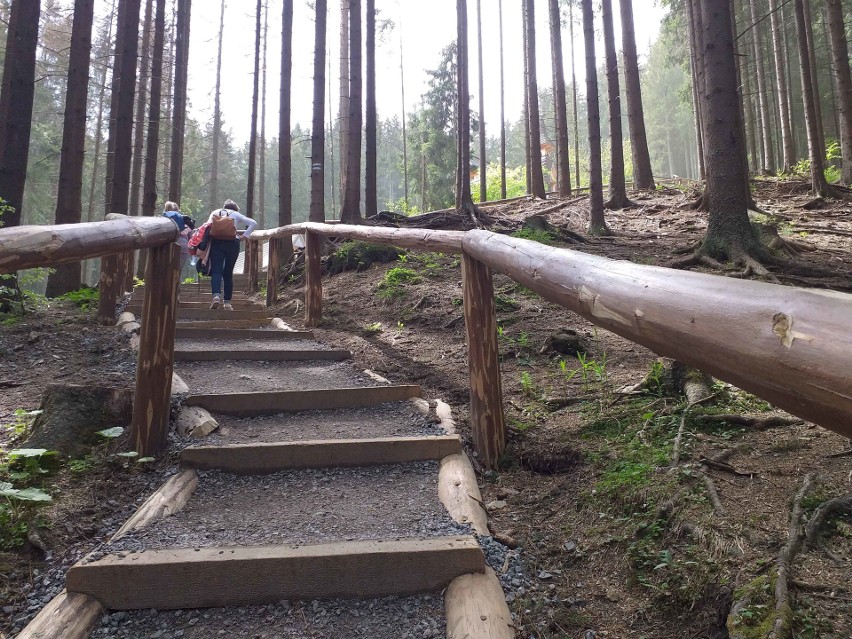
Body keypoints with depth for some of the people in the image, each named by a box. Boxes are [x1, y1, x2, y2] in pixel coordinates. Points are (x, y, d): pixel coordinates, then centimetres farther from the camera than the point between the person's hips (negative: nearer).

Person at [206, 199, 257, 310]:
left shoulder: (215, 213, 18)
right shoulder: (236, 214, 16)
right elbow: (253, 223, 6)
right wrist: (244, 236, 3)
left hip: (216, 242, 0)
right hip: (232, 243, 0)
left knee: (216, 271, -4)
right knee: (228, 273, 6)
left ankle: (216, 295, -28)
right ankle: (227, 302, 6)